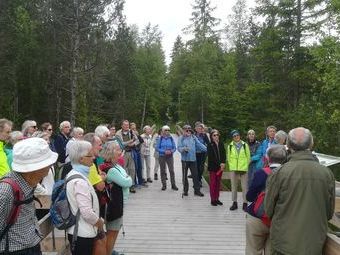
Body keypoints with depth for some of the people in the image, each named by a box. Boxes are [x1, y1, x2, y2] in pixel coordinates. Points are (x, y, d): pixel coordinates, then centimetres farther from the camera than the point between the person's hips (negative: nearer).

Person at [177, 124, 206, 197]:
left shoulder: (194, 137, 6)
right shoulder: (181, 138, -1)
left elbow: (199, 145, 2)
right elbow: (179, 148, -10)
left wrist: (207, 149, -9)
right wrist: (184, 149, -30)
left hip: (193, 159, 2)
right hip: (185, 159, -2)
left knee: (195, 175, 3)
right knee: (185, 176, 7)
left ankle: (197, 190, 12)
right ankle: (185, 190, 20)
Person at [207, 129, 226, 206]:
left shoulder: (221, 144, 8)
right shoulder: (210, 145, -5)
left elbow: (224, 154, 5)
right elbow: (211, 156, -11)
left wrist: (223, 163, -11)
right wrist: (219, 164, -15)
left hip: (220, 166, 4)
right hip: (213, 166, -4)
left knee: (218, 182, 10)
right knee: (213, 183, 1)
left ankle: (217, 198, 19)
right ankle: (213, 199, 9)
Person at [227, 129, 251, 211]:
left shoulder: (245, 145, 2)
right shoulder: (230, 146, 3)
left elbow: (248, 156, 5)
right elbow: (228, 157, 9)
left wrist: (246, 165, 1)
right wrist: (231, 165, 6)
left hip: (244, 168, -1)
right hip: (233, 169, 1)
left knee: (245, 187, 2)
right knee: (234, 186, 8)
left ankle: (245, 203, 11)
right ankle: (234, 203, 19)